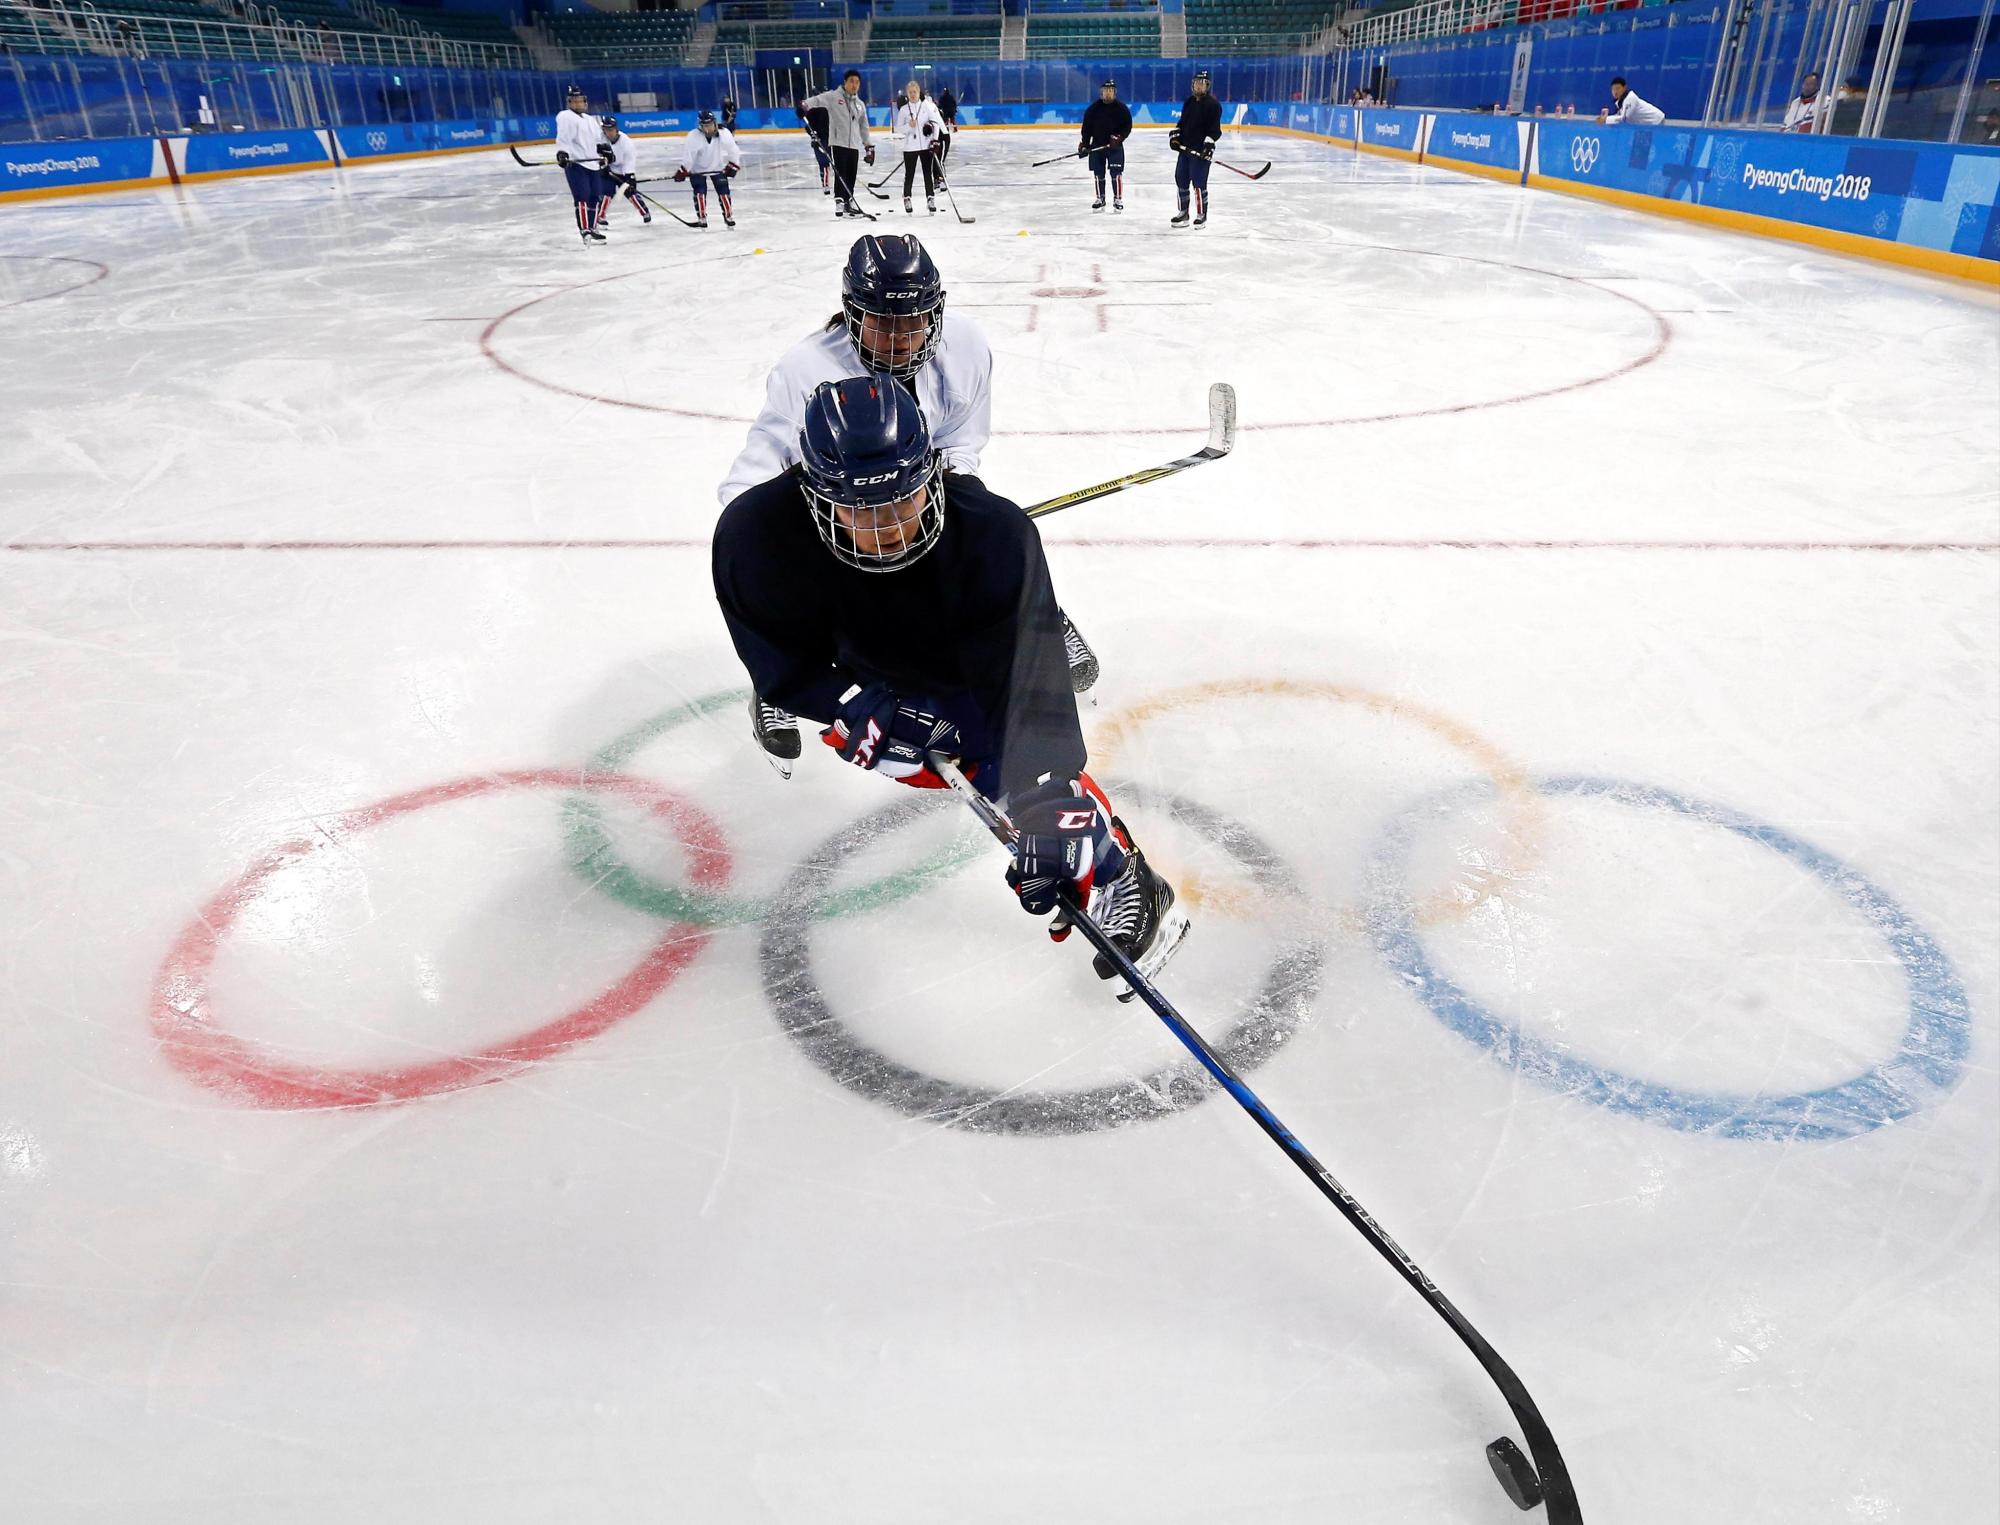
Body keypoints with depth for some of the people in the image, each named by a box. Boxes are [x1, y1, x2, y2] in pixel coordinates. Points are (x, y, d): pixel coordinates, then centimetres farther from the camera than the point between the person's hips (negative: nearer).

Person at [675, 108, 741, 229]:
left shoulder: (724, 134, -18)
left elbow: (732, 151, -5)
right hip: (698, 169, -2)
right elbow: (687, 155, -24)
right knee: (700, 193, -10)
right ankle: (702, 219, -4)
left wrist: (732, 166, -6)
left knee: (723, 192, 0)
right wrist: (683, 171, -27)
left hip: (718, 167, 2)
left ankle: (728, 217, 11)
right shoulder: (693, 137, -25)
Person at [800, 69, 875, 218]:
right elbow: (817, 100, -13)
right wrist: (804, 105, -32)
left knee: (851, 177, 7)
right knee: (841, 175, -11)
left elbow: (864, 127, 23)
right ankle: (839, 204, -11)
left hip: (854, 145, 6)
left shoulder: (860, 104, 17)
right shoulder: (833, 97, -1)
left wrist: (869, 146, 20)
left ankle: (848, 204, 15)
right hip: (838, 143, -6)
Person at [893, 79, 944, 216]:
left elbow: (936, 122, -2)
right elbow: (898, 129, 4)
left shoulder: (928, 106, 0)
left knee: (928, 172, 3)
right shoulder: (903, 109, 3)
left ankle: (930, 198, 9)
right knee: (909, 174, 3)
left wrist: (935, 139, -10)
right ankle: (907, 199, 12)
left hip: (926, 145, 0)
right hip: (910, 147, 0)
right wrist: (909, 126, -15)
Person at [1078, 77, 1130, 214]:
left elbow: (1127, 126, -2)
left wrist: (1118, 137, -17)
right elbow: (1086, 127, 6)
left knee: (1116, 173, -8)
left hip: (1115, 146, -2)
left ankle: (1118, 199, -1)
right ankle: (1100, 199, 17)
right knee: (1098, 173, 6)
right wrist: (1084, 144, -1)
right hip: (1097, 145, 2)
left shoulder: (1120, 107, -1)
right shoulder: (1094, 108, 3)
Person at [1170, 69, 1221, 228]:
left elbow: (1215, 128, -13)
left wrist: (1209, 143, -24)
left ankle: (1202, 215, 4)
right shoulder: (1189, 102, 15)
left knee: (1198, 183, -9)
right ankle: (1183, 212, 21)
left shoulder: (1213, 104, -7)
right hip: (1185, 148, 8)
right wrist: (1175, 135, 7)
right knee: (1181, 180, 10)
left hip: (1201, 150, -8)